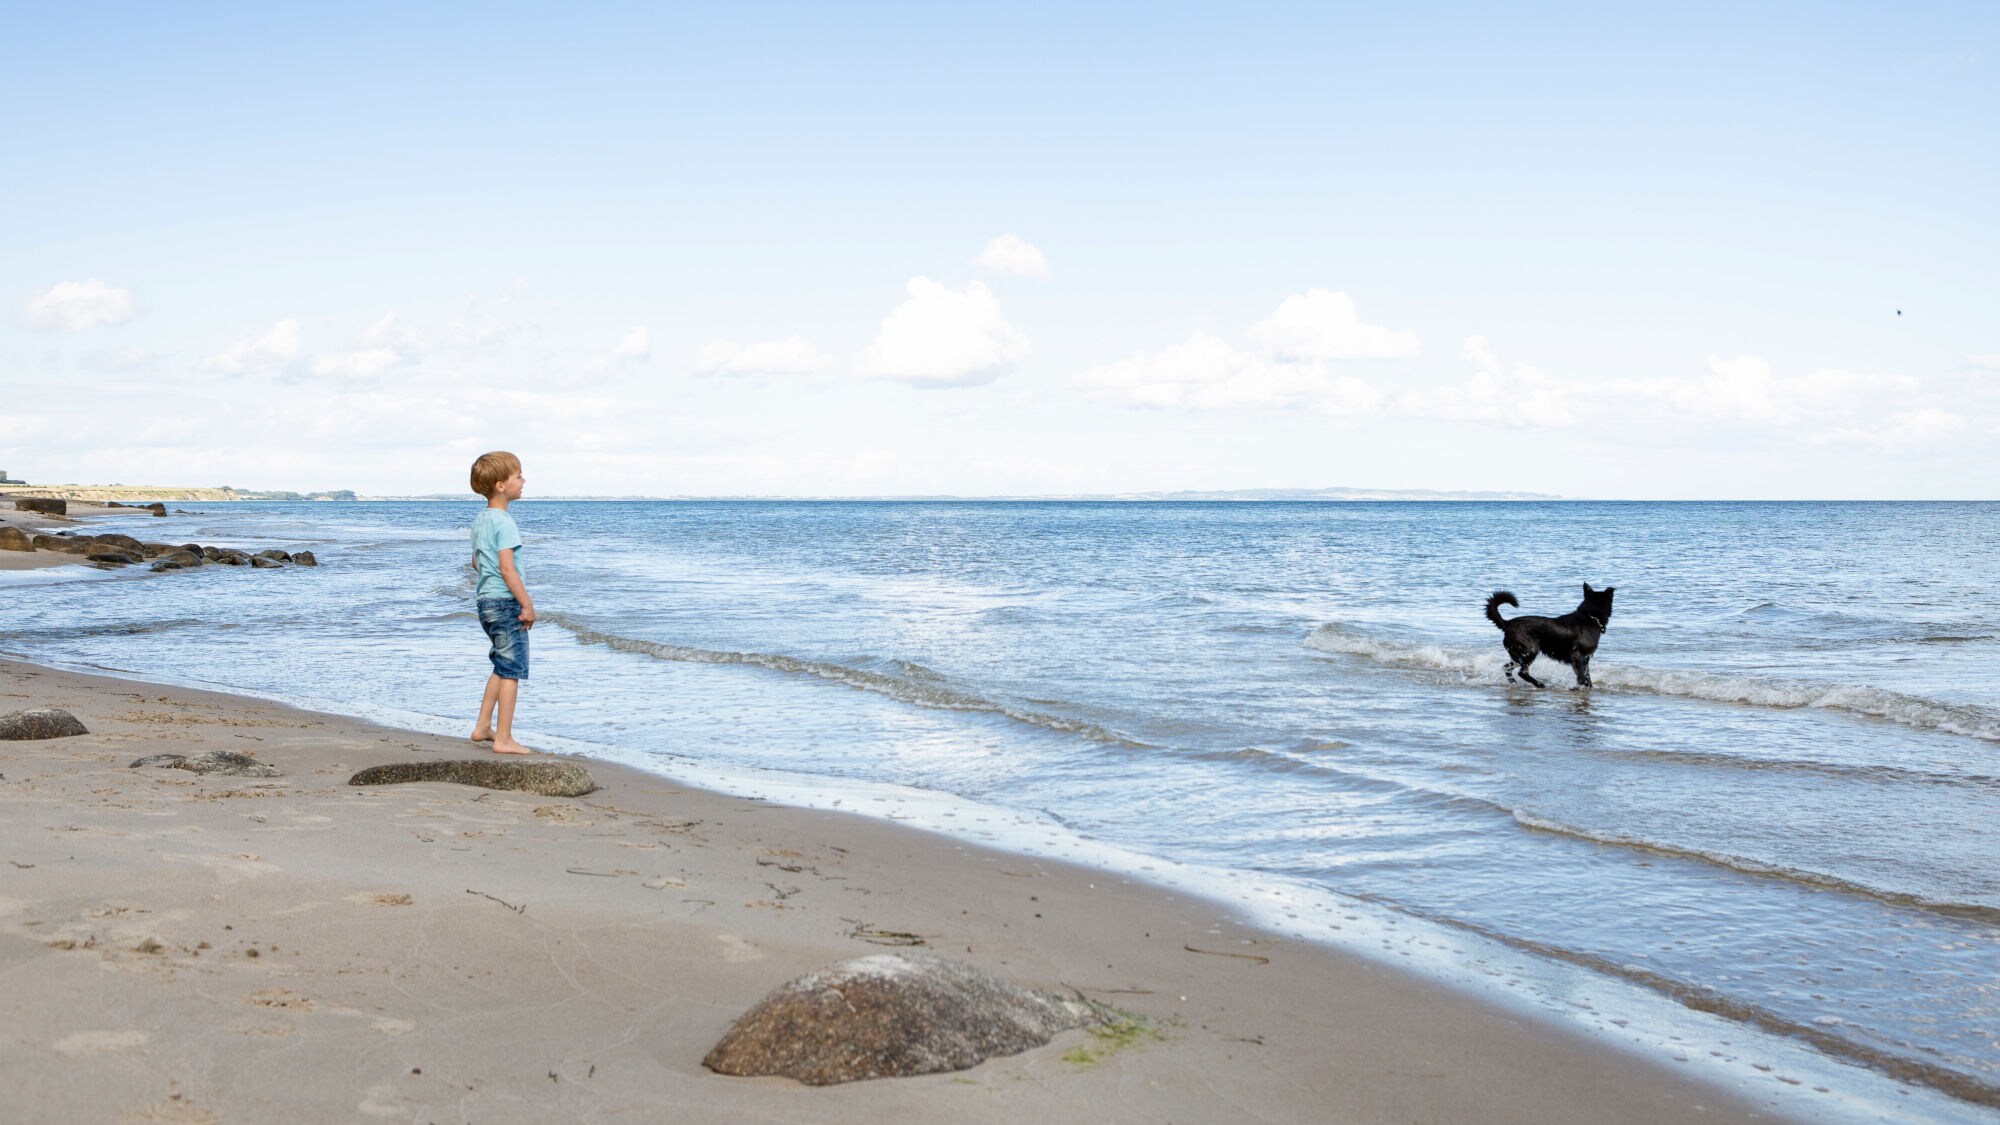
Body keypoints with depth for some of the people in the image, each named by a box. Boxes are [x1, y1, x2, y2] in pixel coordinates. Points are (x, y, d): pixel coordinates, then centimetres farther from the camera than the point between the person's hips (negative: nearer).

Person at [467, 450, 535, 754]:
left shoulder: (479, 520, 12)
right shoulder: (504, 522, -18)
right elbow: (507, 568, -23)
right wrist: (527, 604, -18)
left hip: (486, 602, 10)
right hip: (506, 603, -10)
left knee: (502, 667, 22)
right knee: (512, 670, -4)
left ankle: (482, 727, 27)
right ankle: (503, 739, -3)